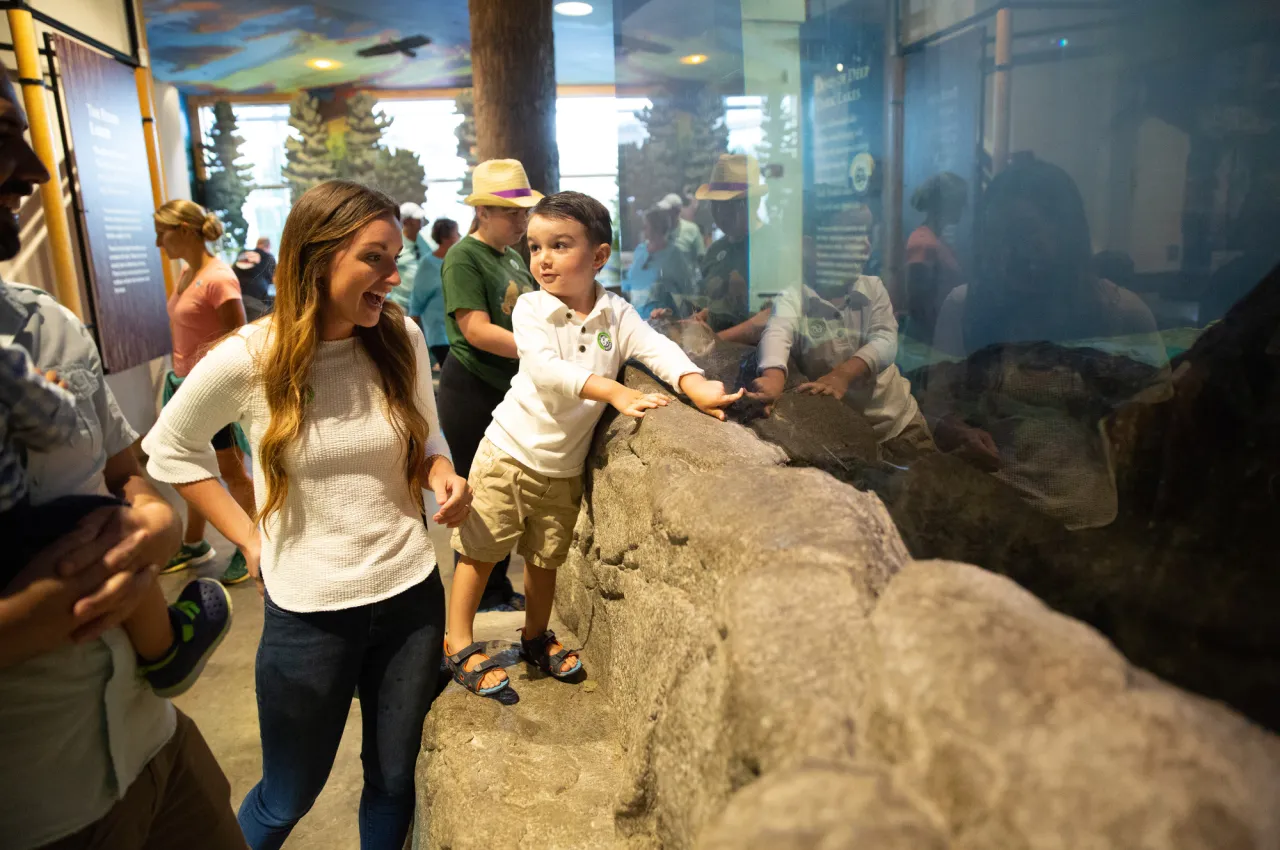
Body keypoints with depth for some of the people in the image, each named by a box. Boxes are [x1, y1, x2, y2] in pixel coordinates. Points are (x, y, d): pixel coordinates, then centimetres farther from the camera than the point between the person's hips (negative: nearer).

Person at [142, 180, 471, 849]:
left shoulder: (402, 340, -6)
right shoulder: (247, 359, -13)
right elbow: (170, 448, 4)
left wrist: (441, 473, -12)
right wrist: (249, 538, -1)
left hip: (410, 594, 3)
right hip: (308, 611, -2)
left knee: (394, 781, 19)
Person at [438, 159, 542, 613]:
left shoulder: (512, 257, 13)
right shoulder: (464, 257, -12)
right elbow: (477, 330, -22)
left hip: (511, 389, 8)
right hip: (472, 392, -8)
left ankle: (501, 589, 28)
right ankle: (483, 598, 18)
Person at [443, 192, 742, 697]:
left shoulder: (615, 313, -4)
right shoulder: (531, 308, -13)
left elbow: (658, 349, -17)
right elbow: (544, 368, -30)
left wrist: (696, 386, -38)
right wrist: (614, 392, -42)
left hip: (565, 466, 3)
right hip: (510, 452, -3)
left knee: (546, 558, 18)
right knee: (480, 551, 6)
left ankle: (536, 637, 41)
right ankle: (458, 646, 24)